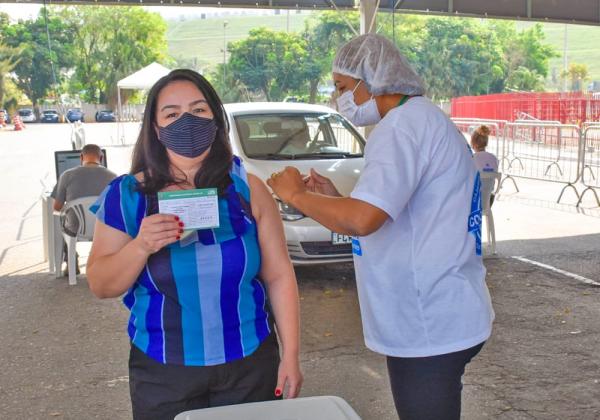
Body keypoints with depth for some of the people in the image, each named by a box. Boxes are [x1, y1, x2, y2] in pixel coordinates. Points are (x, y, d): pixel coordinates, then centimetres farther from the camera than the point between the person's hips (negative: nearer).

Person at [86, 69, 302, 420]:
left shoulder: (248, 189, -3)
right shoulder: (127, 195, -4)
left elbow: (279, 277, -1)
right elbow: (100, 286, -3)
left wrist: (291, 355, -3)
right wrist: (140, 247, -21)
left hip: (250, 365, 1)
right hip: (162, 374, 0)